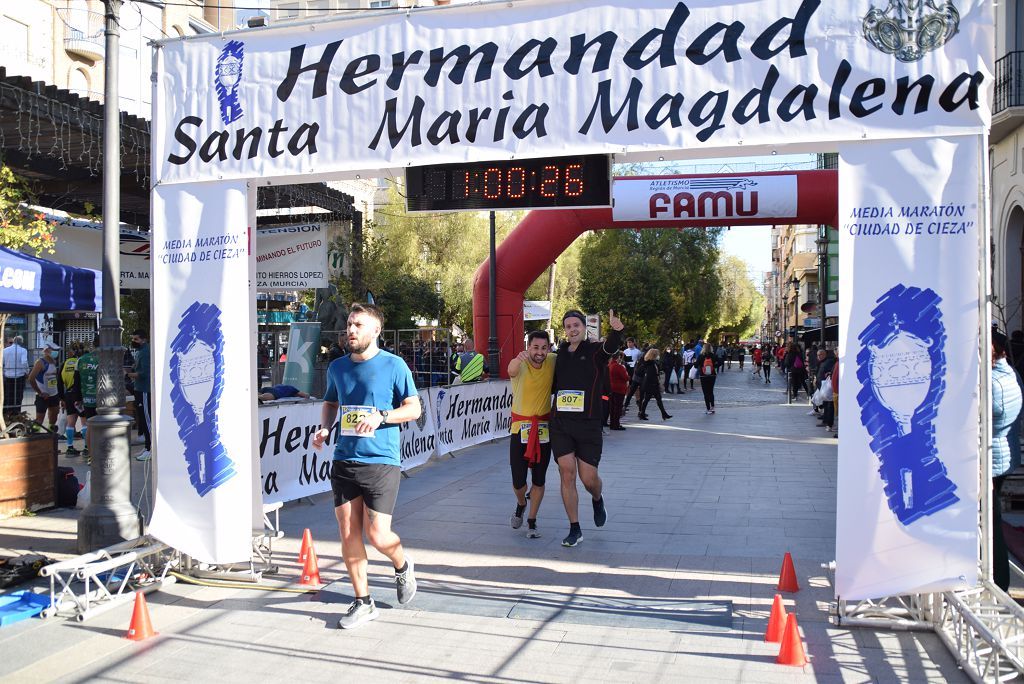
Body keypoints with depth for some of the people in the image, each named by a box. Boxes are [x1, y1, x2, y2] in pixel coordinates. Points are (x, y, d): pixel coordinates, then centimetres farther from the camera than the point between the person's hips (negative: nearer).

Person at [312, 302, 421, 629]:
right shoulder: (337, 367, 10)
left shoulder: (394, 365, -4)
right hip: (344, 460, 5)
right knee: (348, 533, 4)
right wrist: (324, 428, 4)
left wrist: (381, 416, -18)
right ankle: (363, 602, 18)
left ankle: (403, 567, 26)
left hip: (382, 460, -5)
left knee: (377, 533, -8)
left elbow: (414, 408, -2)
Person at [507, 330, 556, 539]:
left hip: (544, 429, 2)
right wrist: (518, 359, -63)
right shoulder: (520, 365, -15)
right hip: (520, 427, -2)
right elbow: (511, 371, -41)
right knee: (518, 480, 1)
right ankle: (521, 504, 34)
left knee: (539, 479, 5)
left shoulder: (552, 362, -4)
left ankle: (532, 522, 21)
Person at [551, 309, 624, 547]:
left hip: (588, 424, -3)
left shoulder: (595, 351, -1)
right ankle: (574, 529, 9)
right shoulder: (560, 353, 12)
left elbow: (611, 346, -24)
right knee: (567, 473, -3)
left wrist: (617, 330, -47)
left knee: (589, 478, -1)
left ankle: (598, 501, 36)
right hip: (560, 423, 3)